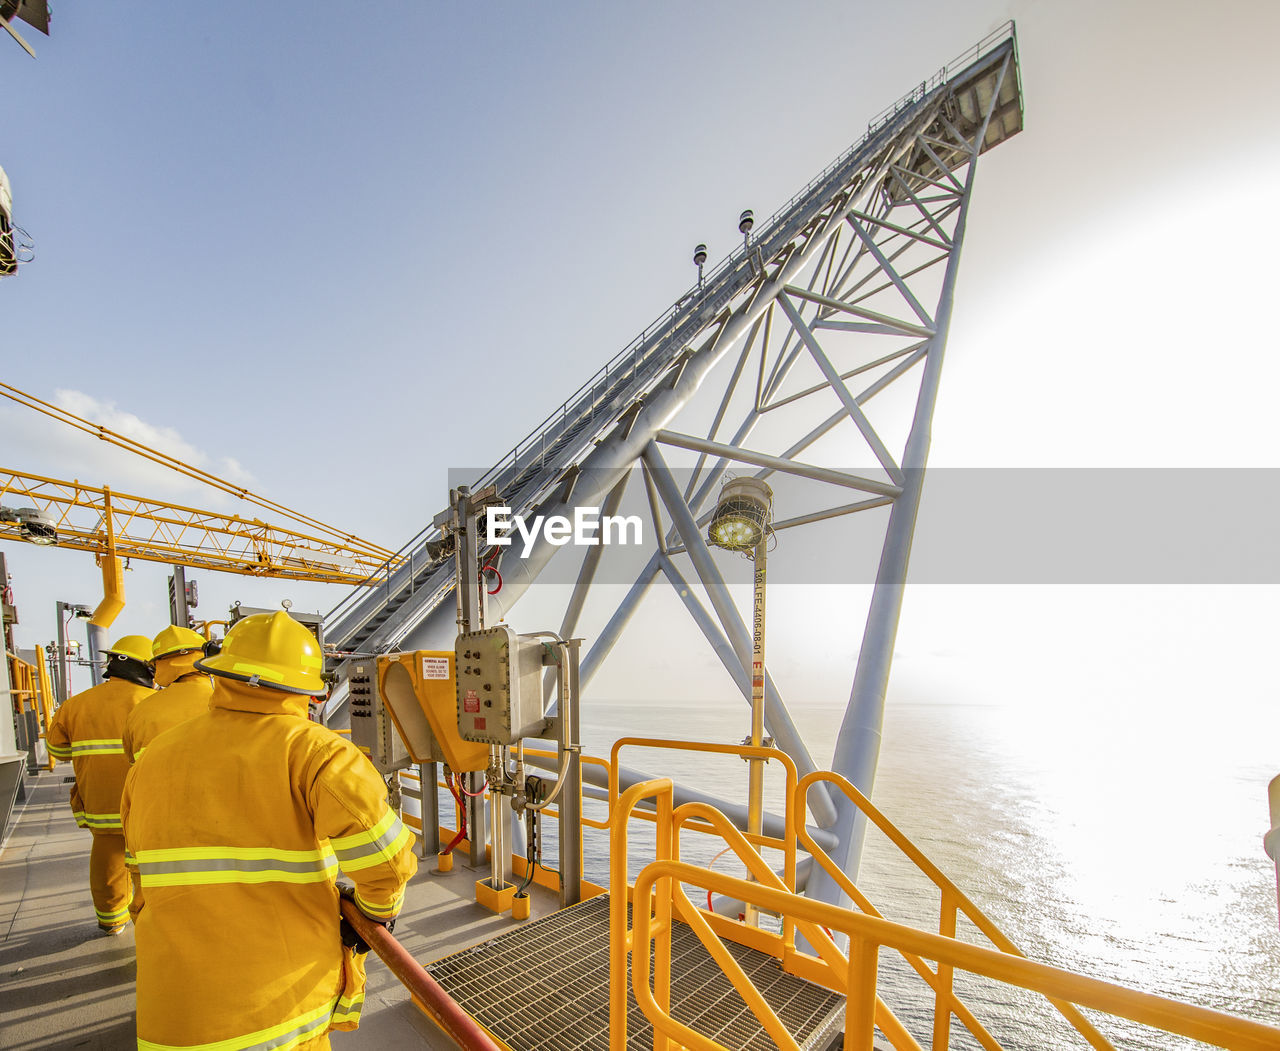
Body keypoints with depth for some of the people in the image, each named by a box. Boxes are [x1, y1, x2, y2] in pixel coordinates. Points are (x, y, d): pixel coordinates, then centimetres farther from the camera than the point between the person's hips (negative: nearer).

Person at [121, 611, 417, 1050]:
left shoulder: (153, 760, 2)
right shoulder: (309, 749, -15)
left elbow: (146, 885, 14)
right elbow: (384, 855, -25)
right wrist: (377, 908, -4)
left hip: (178, 1013, 4)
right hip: (286, 1005, -3)